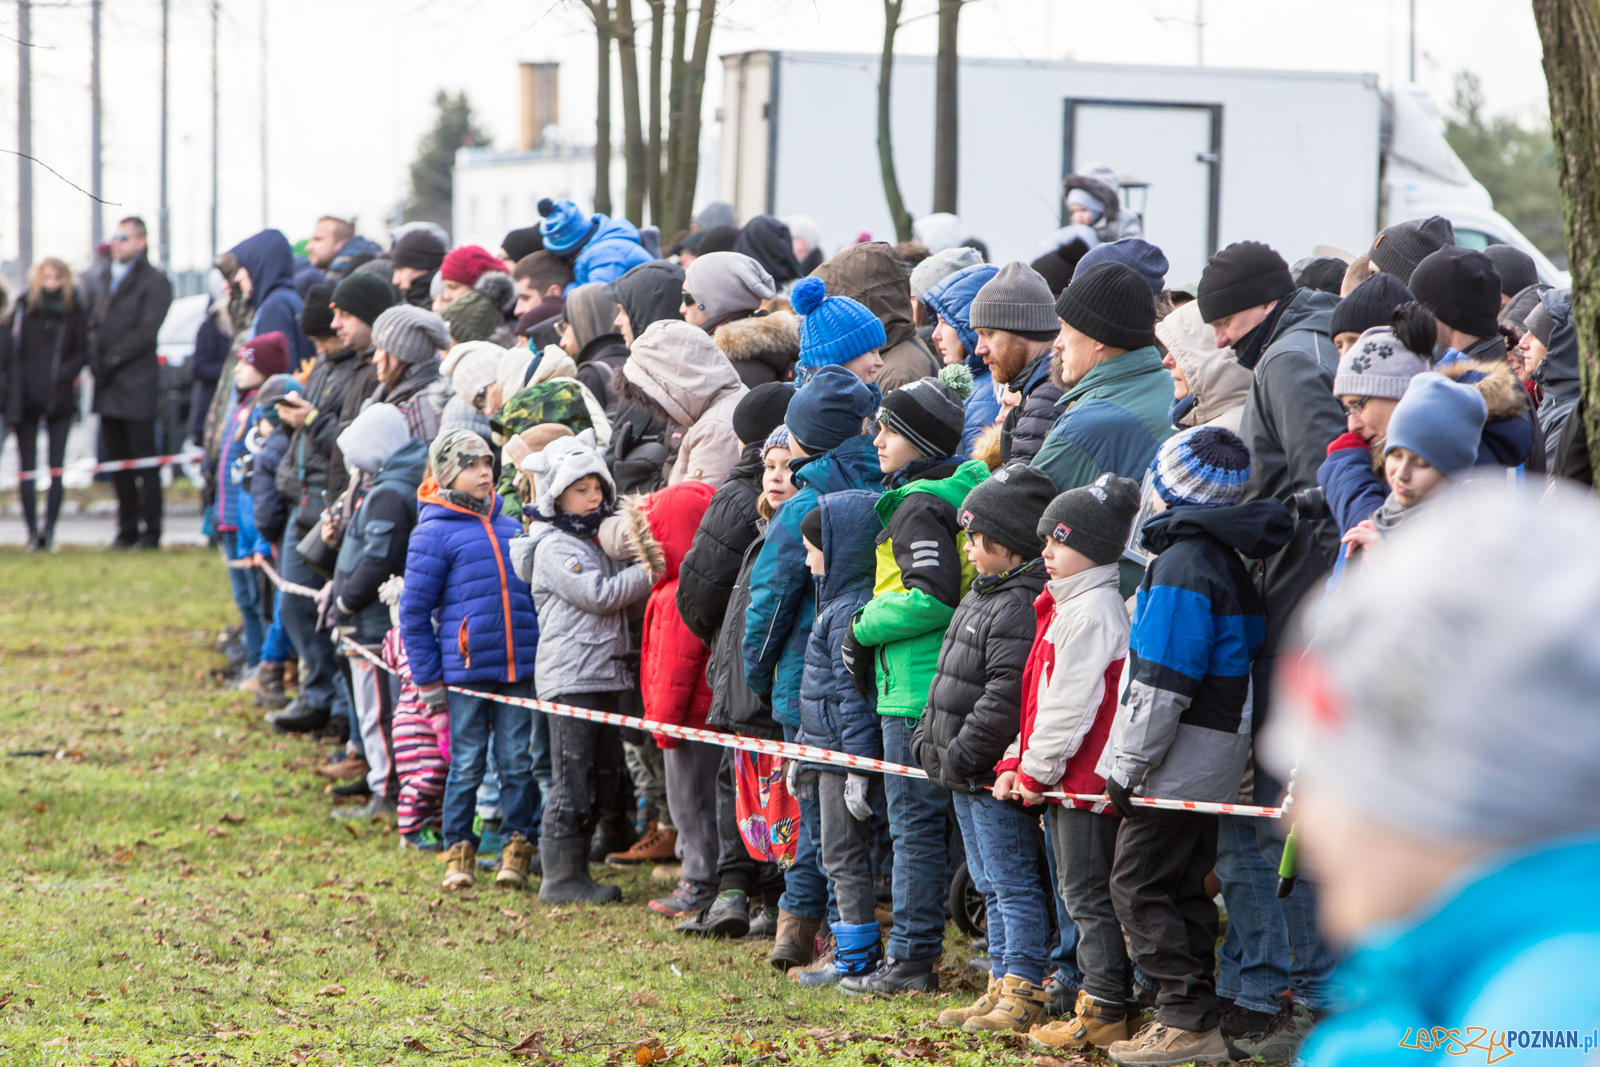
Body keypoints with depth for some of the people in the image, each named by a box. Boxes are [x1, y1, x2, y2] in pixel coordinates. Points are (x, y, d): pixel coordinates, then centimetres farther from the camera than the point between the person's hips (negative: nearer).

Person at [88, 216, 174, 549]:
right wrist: (95, 361, 0)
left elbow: (146, 331, -12)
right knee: (118, 464, 8)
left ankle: (150, 531, -1)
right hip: (108, 390, 7)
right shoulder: (108, 282, 19)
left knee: (145, 464, -5)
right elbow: (94, 325, 18)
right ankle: (127, 530, 14)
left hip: (136, 386, -7)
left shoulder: (154, 282, -3)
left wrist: (111, 360, -12)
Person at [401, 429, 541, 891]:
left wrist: (541, 654, 17)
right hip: (467, 669, -4)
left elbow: (534, 590, 22)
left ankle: (517, 846, 12)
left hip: (519, 666, 4)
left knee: (517, 761, 3)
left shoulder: (510, 528, 12)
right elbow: (413, 611, -2)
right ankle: (459, 852, 13)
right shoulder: (434, 533, -3)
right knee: (467, 763, 2)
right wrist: (427, 679, -4)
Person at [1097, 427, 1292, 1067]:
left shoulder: (1181, 563, -16)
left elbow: (1161, 681, -20)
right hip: (1220, 750, 9)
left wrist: (1125, 767, -14)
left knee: (1138, 882, -5)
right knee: (1185, 884, 14)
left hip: (1183, 753, -9)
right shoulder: (1227, 559, 14)